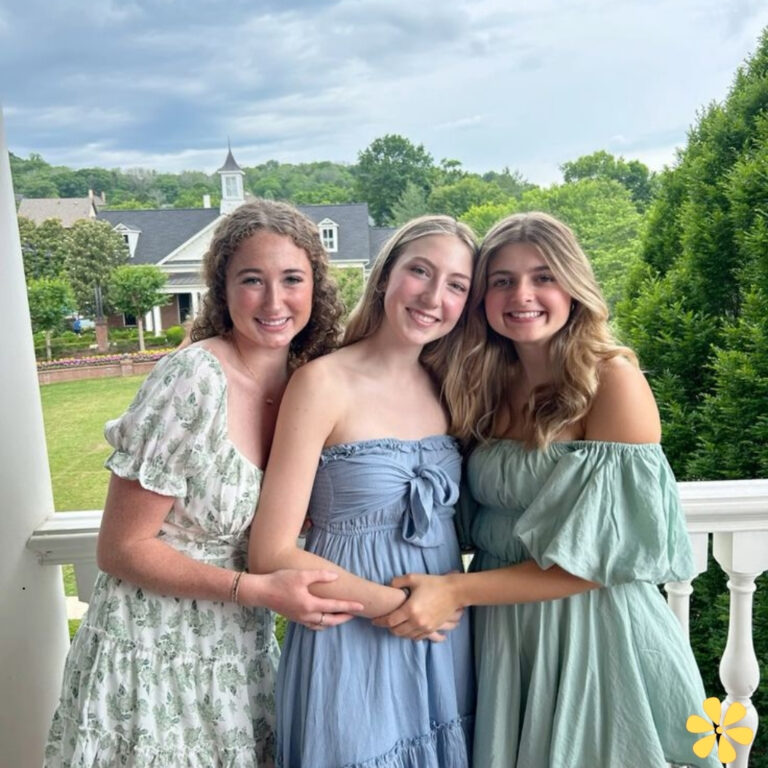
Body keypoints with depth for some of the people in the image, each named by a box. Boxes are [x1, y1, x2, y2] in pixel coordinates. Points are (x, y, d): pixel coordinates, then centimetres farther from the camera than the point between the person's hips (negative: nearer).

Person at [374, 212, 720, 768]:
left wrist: (455, 591, -18)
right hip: (501, 628, 5)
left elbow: (603, 554, -17)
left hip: (594, 631, -5)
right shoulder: (489, 387, 1)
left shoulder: (614, 380, -15)